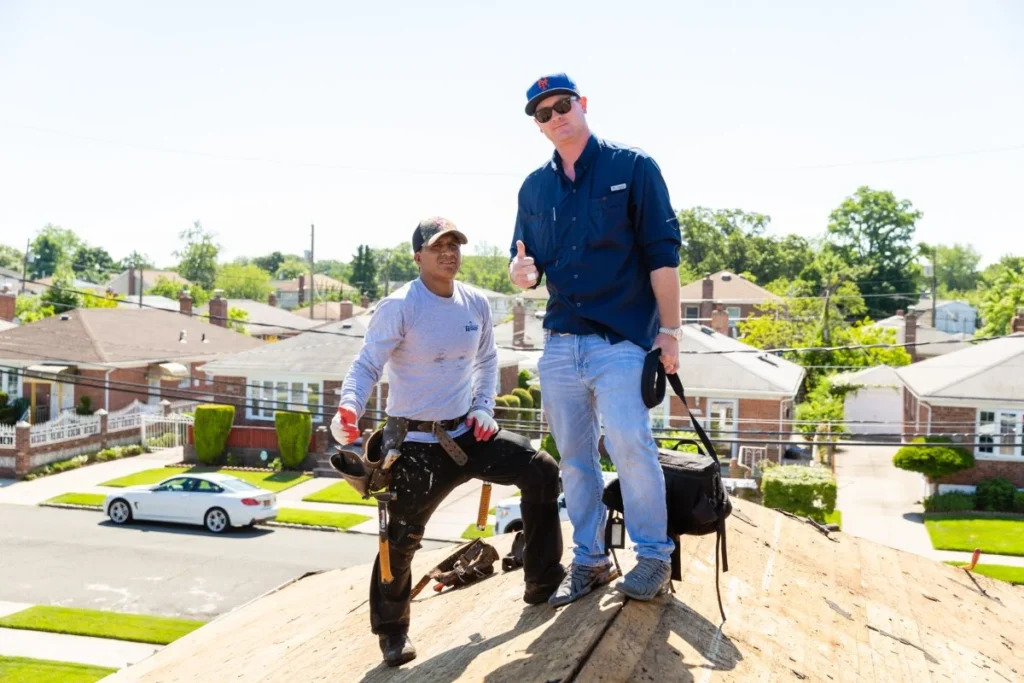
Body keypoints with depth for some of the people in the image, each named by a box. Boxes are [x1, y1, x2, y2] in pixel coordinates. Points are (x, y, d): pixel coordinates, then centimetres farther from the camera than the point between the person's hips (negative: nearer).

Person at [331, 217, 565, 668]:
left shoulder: (476, 303, 3)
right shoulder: (399, 307, -15)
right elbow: (366, 365, -16)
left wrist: (484, 408, 4)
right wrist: (348, 410, -35)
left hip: (466, 433, 6)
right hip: (415, 444, -5)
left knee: (541, 470, -4)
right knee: (401, 540, -5)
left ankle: (543, 583, 11)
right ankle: (392, 632, 20)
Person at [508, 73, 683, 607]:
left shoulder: (632, 167, -1)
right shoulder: (534, 187, 13)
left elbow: (662, 254, -4)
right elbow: (524, 261, 17)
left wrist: (669, 329, -9)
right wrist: (521, 272, -8)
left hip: (621, 338, -5)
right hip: (559, 343, 5)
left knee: (629, 442, -16)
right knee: (573, 456, 8)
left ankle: (654, 556, 1)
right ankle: (588, 561, 20)